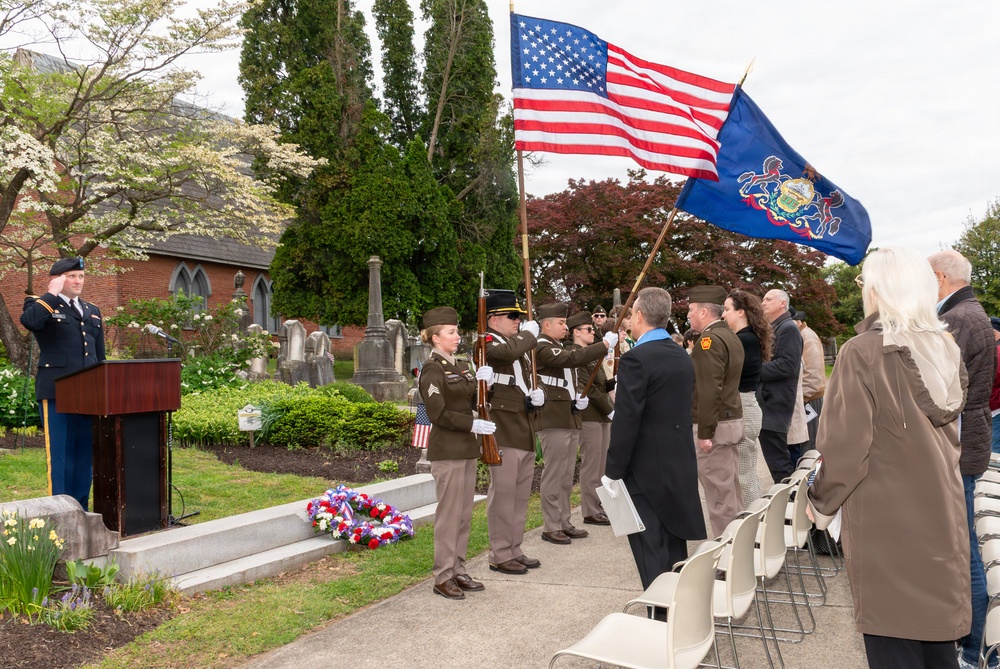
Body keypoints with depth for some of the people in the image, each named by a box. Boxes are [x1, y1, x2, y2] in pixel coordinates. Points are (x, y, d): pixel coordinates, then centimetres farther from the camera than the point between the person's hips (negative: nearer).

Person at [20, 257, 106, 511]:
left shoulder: (92, 311, 20)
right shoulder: (41, 304, 3)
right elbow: (28, 321, -23)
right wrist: (52, 294, -12)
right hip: (57, 393, -6)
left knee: (86, 454, 9)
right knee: (60, 454, -3)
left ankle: (81, 510, 18)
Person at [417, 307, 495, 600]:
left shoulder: (460, 366, 14)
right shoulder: (432, 369, -11)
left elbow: (473, 403, 11)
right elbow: (439, 414, -18)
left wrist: (482, 383, -6)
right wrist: (473, 425, -18)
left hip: (466, 448, 8)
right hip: (446, 451, -8)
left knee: (465, 514, 13)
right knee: (449, 514, -2)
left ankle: (458, 570, 23)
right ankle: (443, 577, 8)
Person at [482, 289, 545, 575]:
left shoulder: (519, 344, 20)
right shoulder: (487, 343, -8)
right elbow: (510, 351, -31)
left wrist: (536, 396, 5)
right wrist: (529, 333, -11)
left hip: (525, 432, 9)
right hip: (503, 433, -9)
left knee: (521, 495, 14)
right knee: (502, 495, -3)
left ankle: (514, 550, 24)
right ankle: (500, 556, 8)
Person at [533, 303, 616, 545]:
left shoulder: (558, 348, 21)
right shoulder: (541, 348, -11)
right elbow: (572, 359, -28)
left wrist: (578, 398, 9)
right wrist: (604, 344, -26)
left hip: (570, 419, 10)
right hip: (553, 421, -10)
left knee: (566, 476, 13)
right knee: (553, 476, -4)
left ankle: (564, 523, 21)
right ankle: (551, 528, 4)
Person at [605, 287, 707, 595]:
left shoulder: (636, 359, -17)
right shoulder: (683, 357, 8)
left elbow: (626, 422, -20)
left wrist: (613, 473, -13)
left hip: (646, 471, -8)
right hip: (681, 467, 8)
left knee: (651, 554, 0)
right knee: (674, 549, 19)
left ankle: (662, 616, 4)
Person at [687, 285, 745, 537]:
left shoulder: (709, 340, -16)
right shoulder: (730, 336, 14)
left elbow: (709, 391, -22)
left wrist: (704, 433, -19)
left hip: (714, 425, -10)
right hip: (732, 420, 10)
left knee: (719, 495, -4)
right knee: (731, 491, 15)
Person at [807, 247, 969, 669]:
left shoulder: (862, 353, -16)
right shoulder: (946, 349, 6)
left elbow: (846, 444, -16)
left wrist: (822, 503, -2)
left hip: (887, 518, -6)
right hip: (943, 512, 7)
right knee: (937, 634, 17)